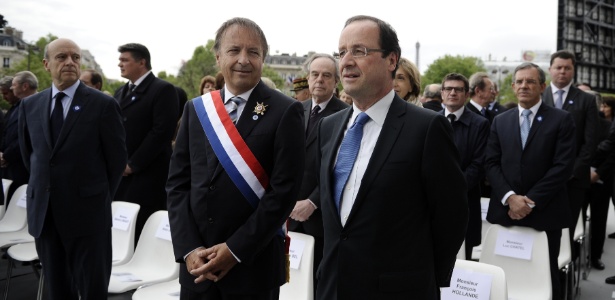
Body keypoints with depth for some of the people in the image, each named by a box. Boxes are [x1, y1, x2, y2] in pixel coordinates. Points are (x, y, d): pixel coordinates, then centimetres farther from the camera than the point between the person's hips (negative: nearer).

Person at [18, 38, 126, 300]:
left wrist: (100, 197, 2)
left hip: (87, 211, -4)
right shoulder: (29, 105, 7)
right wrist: (44, 187, 15)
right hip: (43, 212, 4)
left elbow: (117, 157, -3)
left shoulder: (103, 104, -7)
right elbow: (27, 153, 19)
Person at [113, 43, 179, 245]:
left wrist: (133, 164, -14)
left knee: (143, 232, -5)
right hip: (119, 174, 7)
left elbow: (163, 131, -16)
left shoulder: (163, 90, -7)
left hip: (147, 175, -7)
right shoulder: (120, 92, 19)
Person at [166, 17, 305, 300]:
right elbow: (177, 182, 4)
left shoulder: (285, 112, -8)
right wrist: (188, 248, -6)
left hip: (254, 264, -3)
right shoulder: (195, 109, 5)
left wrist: (236, 249, -14)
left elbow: (285, 189, -12)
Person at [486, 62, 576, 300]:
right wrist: (510, 197, -11)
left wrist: (531, 200, -13)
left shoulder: (561, 120, 1)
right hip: (505, 212, 3)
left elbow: (563, 166, -8)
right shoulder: (500, 121, 11)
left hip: (545, 214, -2)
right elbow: (492, 164, 4)